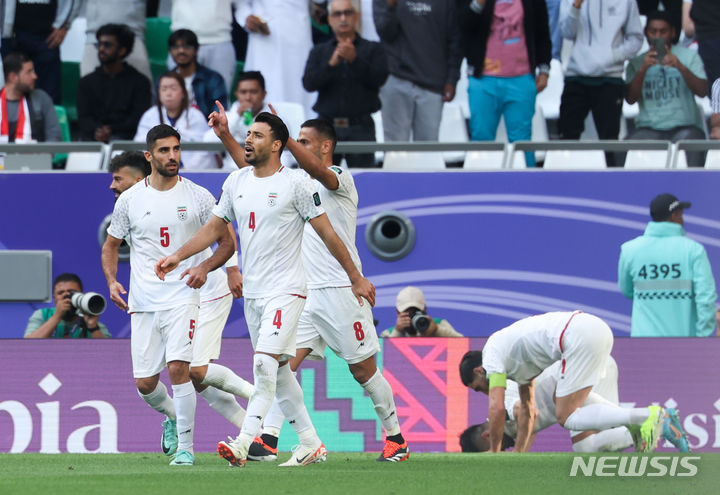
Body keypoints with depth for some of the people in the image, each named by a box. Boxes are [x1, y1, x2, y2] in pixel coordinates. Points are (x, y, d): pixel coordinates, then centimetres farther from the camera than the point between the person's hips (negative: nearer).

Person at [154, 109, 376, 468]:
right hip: (252, 292, 7)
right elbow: (215, 227, 19)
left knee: (265, 362, -19)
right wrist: (178, 256, 10)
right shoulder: (236, 182, 9)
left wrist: (356, 278, -1)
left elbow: (327, 233, -5)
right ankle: (311, 444, 18)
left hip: (286, 291, -7)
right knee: (278, 371, 9)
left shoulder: (295, 183, -9)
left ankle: (243, 442, -26)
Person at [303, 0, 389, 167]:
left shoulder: (373, 49, 10)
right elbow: (309, 83, 1)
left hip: (360, 128, -2)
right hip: (327, 128, 2)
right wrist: (331, 64, -15)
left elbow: (379, 78, -6)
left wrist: (354, 59, -18)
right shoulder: (319, 52, 15)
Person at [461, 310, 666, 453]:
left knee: (566, 417, -3)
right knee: (561, 398, 27)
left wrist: (494, 452, 11)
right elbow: (528, 411, 40)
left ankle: (646, 416, -16)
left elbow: (496, 408, 0)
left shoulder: (492, 354, 7)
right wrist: (518, 452, 40)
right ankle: (634, 419, 11)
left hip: (581, 337, -10)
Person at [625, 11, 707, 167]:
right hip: (649, 128, 1)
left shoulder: (688, 56, 12)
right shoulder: (636, 62, 15)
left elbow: (702, 91, -3)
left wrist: (680, 67, -18)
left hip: (684, 126, -1)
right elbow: (630, 99, 0)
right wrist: (643, 69, -14)